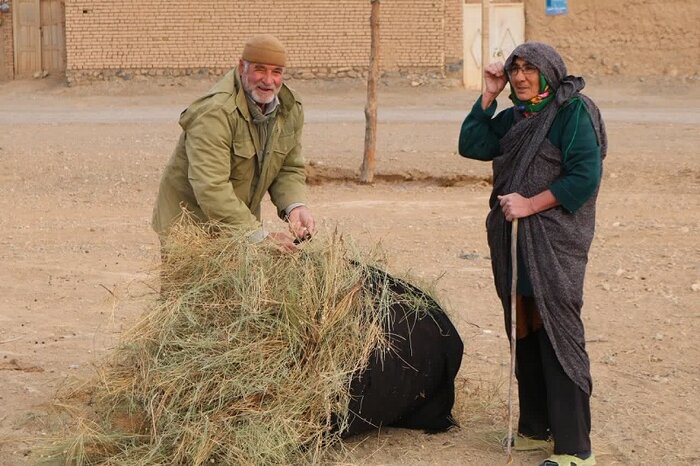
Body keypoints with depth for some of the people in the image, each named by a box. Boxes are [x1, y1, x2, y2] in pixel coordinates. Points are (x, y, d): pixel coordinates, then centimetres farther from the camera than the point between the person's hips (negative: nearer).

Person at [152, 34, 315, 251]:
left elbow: (290, 170, 6)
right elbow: (211, 188, -34)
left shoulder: (291, 108, -1)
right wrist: (260, 236, -37)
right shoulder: (214, 113, -26)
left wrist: (295, 206, -17)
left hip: (241, 225, 6)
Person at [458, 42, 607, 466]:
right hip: (514, 244, 8)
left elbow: (586, 175, -16)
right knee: (525, 336, 12)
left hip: (554, 244, -8)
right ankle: (537, 428, 23)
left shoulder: (574, 111, -8)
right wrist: (488, 96, 1)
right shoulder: (513, 117, 15)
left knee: (558, 339, -7)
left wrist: (531, 204, -18)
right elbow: (471, 146, 6)